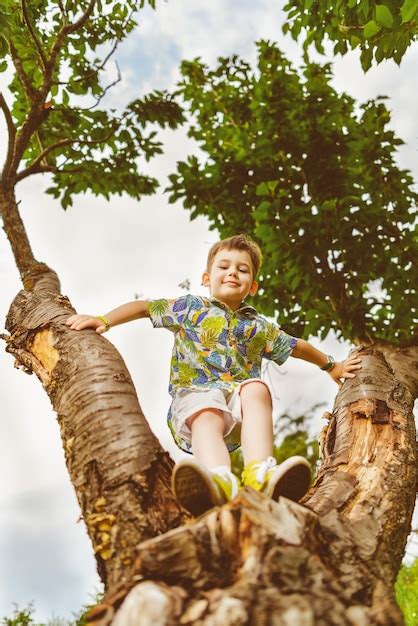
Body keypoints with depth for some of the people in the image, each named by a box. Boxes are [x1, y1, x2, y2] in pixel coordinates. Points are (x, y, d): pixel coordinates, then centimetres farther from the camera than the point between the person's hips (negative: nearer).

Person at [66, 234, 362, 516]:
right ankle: (220, 481, -73)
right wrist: (104, 321, 4)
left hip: (240, 405, 2)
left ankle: (261, 475, -59)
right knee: (207, 417, -39)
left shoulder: (260, 327, 29)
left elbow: (296, 346, 44)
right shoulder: (190, 308, 22)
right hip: (194, 394, -2)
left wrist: (332, 366, 50)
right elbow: (143, 307, 19)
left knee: (256, 388, -35)